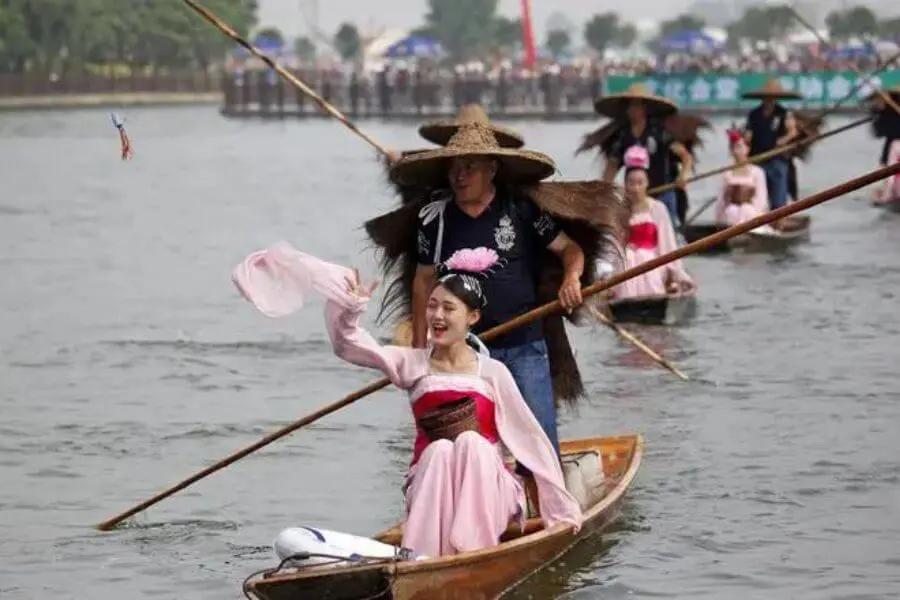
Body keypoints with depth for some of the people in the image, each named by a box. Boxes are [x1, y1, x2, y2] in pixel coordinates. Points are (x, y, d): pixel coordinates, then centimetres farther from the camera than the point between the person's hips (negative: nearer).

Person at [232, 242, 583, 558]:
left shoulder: (492, 373, 2)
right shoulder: (413, 364, 7)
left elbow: (530, 438, 3)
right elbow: (348, 346, -5)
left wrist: (563, 508, 3)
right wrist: (350, 310, -26)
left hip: (488, 496, -1)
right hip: (431, 493, 1)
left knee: (472, 441, -28)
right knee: (439, 449, -29)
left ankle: (471, 549, -35)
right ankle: (424, 557, -37)